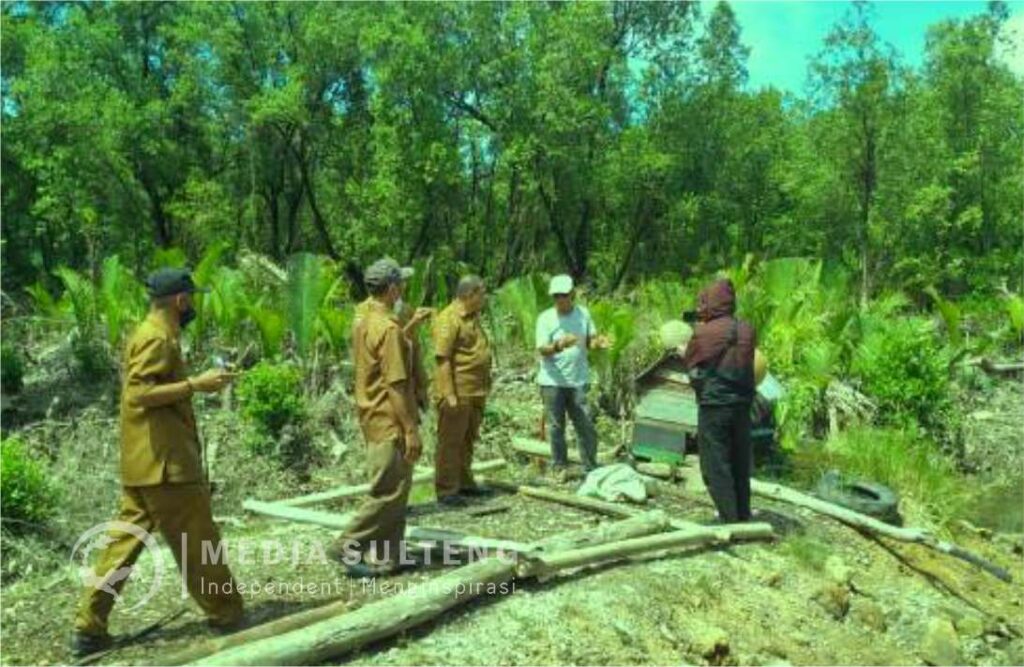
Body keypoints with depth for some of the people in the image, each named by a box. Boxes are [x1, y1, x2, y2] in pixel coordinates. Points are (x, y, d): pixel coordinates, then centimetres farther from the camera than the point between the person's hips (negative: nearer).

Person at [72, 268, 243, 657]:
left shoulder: (152, 334, 16)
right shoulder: (157, 338, -15)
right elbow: (139, 393, -24)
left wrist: (196, 383, 14)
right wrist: (195, 384, -23)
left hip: (144, 461, 10)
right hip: (164, 462, -10)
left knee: (126, 539, 13)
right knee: (197, 541, 1)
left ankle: (89, 628, 17)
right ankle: (226, 616, 13)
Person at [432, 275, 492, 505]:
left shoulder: (473, 317, 15)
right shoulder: (448, 319, -14)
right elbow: (443, 359, -18)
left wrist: (485, 385, 20)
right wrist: (449, 394, -22)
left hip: (476, 392, 9)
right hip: (457, 392, -9)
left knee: (468, 440, 17)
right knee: (450, 441, 0)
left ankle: (464, 482, 28)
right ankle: (446, 490, 7)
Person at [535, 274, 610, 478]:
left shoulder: (583, 314, 5)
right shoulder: (546, 318, -5)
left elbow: (590, 340, 10)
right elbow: (542, 350, -12)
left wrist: (598, 342, -13)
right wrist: (558, 346, -33)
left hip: (578, 381, 2)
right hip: (552, 381, -2)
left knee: (586, 425, 3)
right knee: (556, 426, 7)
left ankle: (591, 468, 15)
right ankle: (559, 466, 20)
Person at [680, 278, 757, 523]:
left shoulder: (703, 333, -13)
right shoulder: (748, 331, 1)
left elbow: (689, 363, 0)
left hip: (714, 406, -6)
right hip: (742, 404, 6)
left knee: (716, 467, 3)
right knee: (740, 465, 15)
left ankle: (729, 520, 3)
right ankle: (743, 518, 24)